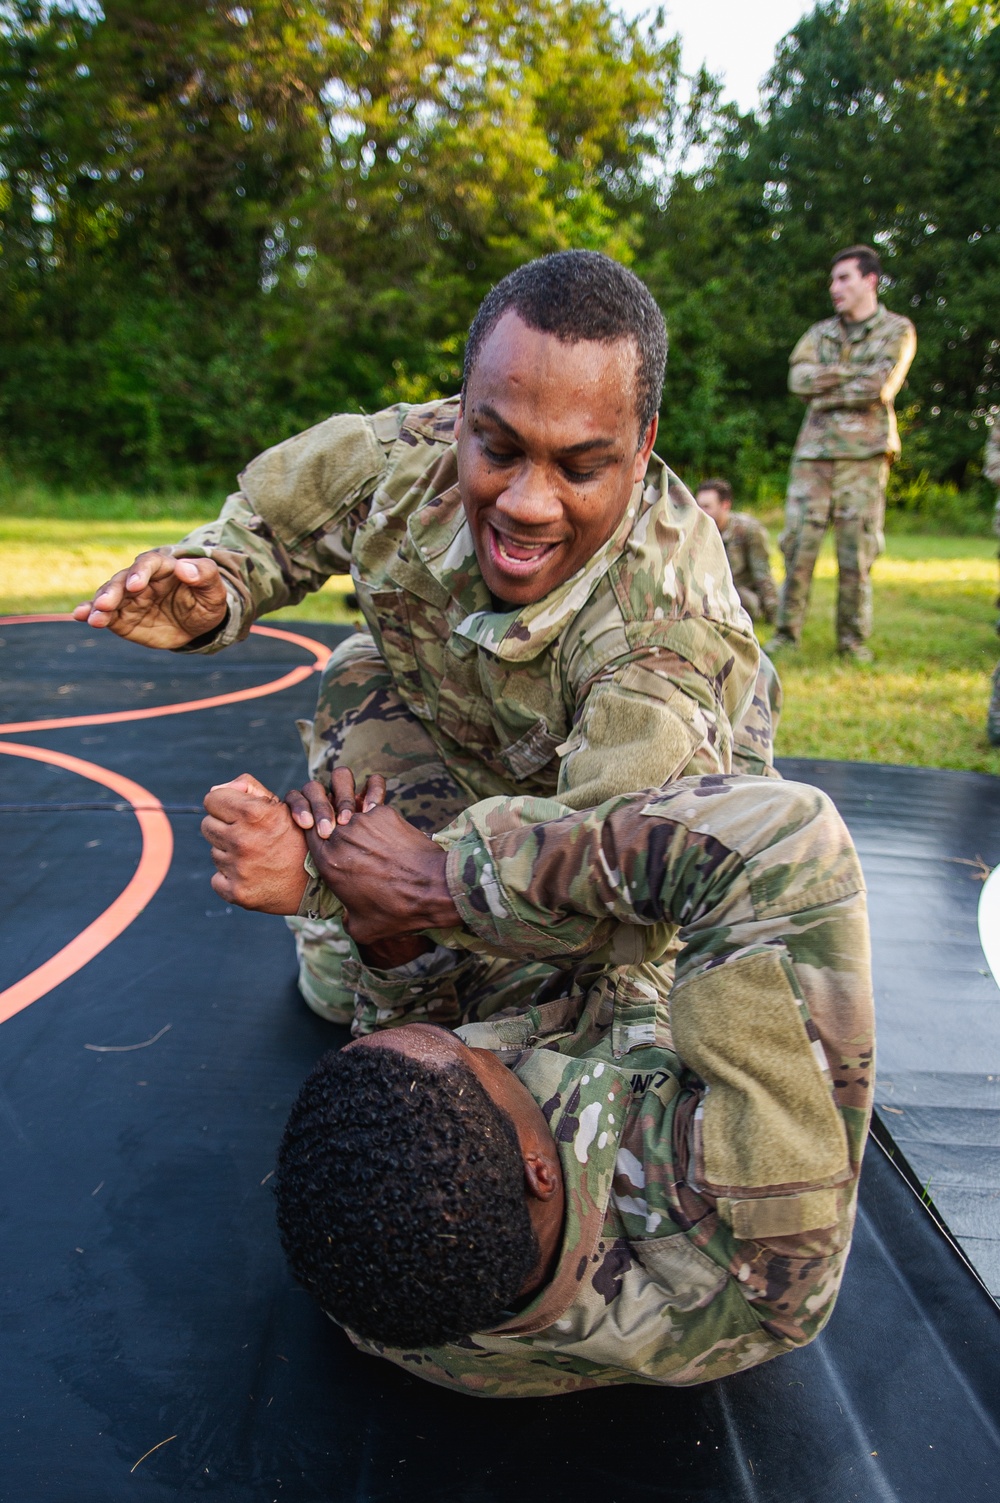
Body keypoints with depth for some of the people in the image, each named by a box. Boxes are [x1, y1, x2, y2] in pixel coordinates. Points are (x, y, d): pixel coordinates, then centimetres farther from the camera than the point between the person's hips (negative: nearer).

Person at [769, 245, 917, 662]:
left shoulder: (897, 330, 8)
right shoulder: (819, 334, 17)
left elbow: (881, 388, -9)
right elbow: (799, 379, -2)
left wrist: (827, 386, -2)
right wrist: (857, 372, -6)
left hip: (864, 453, -2)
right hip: (814, 451, 3)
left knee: (857, 548, -3)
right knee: (798, 542, -4)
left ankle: (853, 639, 6)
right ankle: (786, 633, 3)